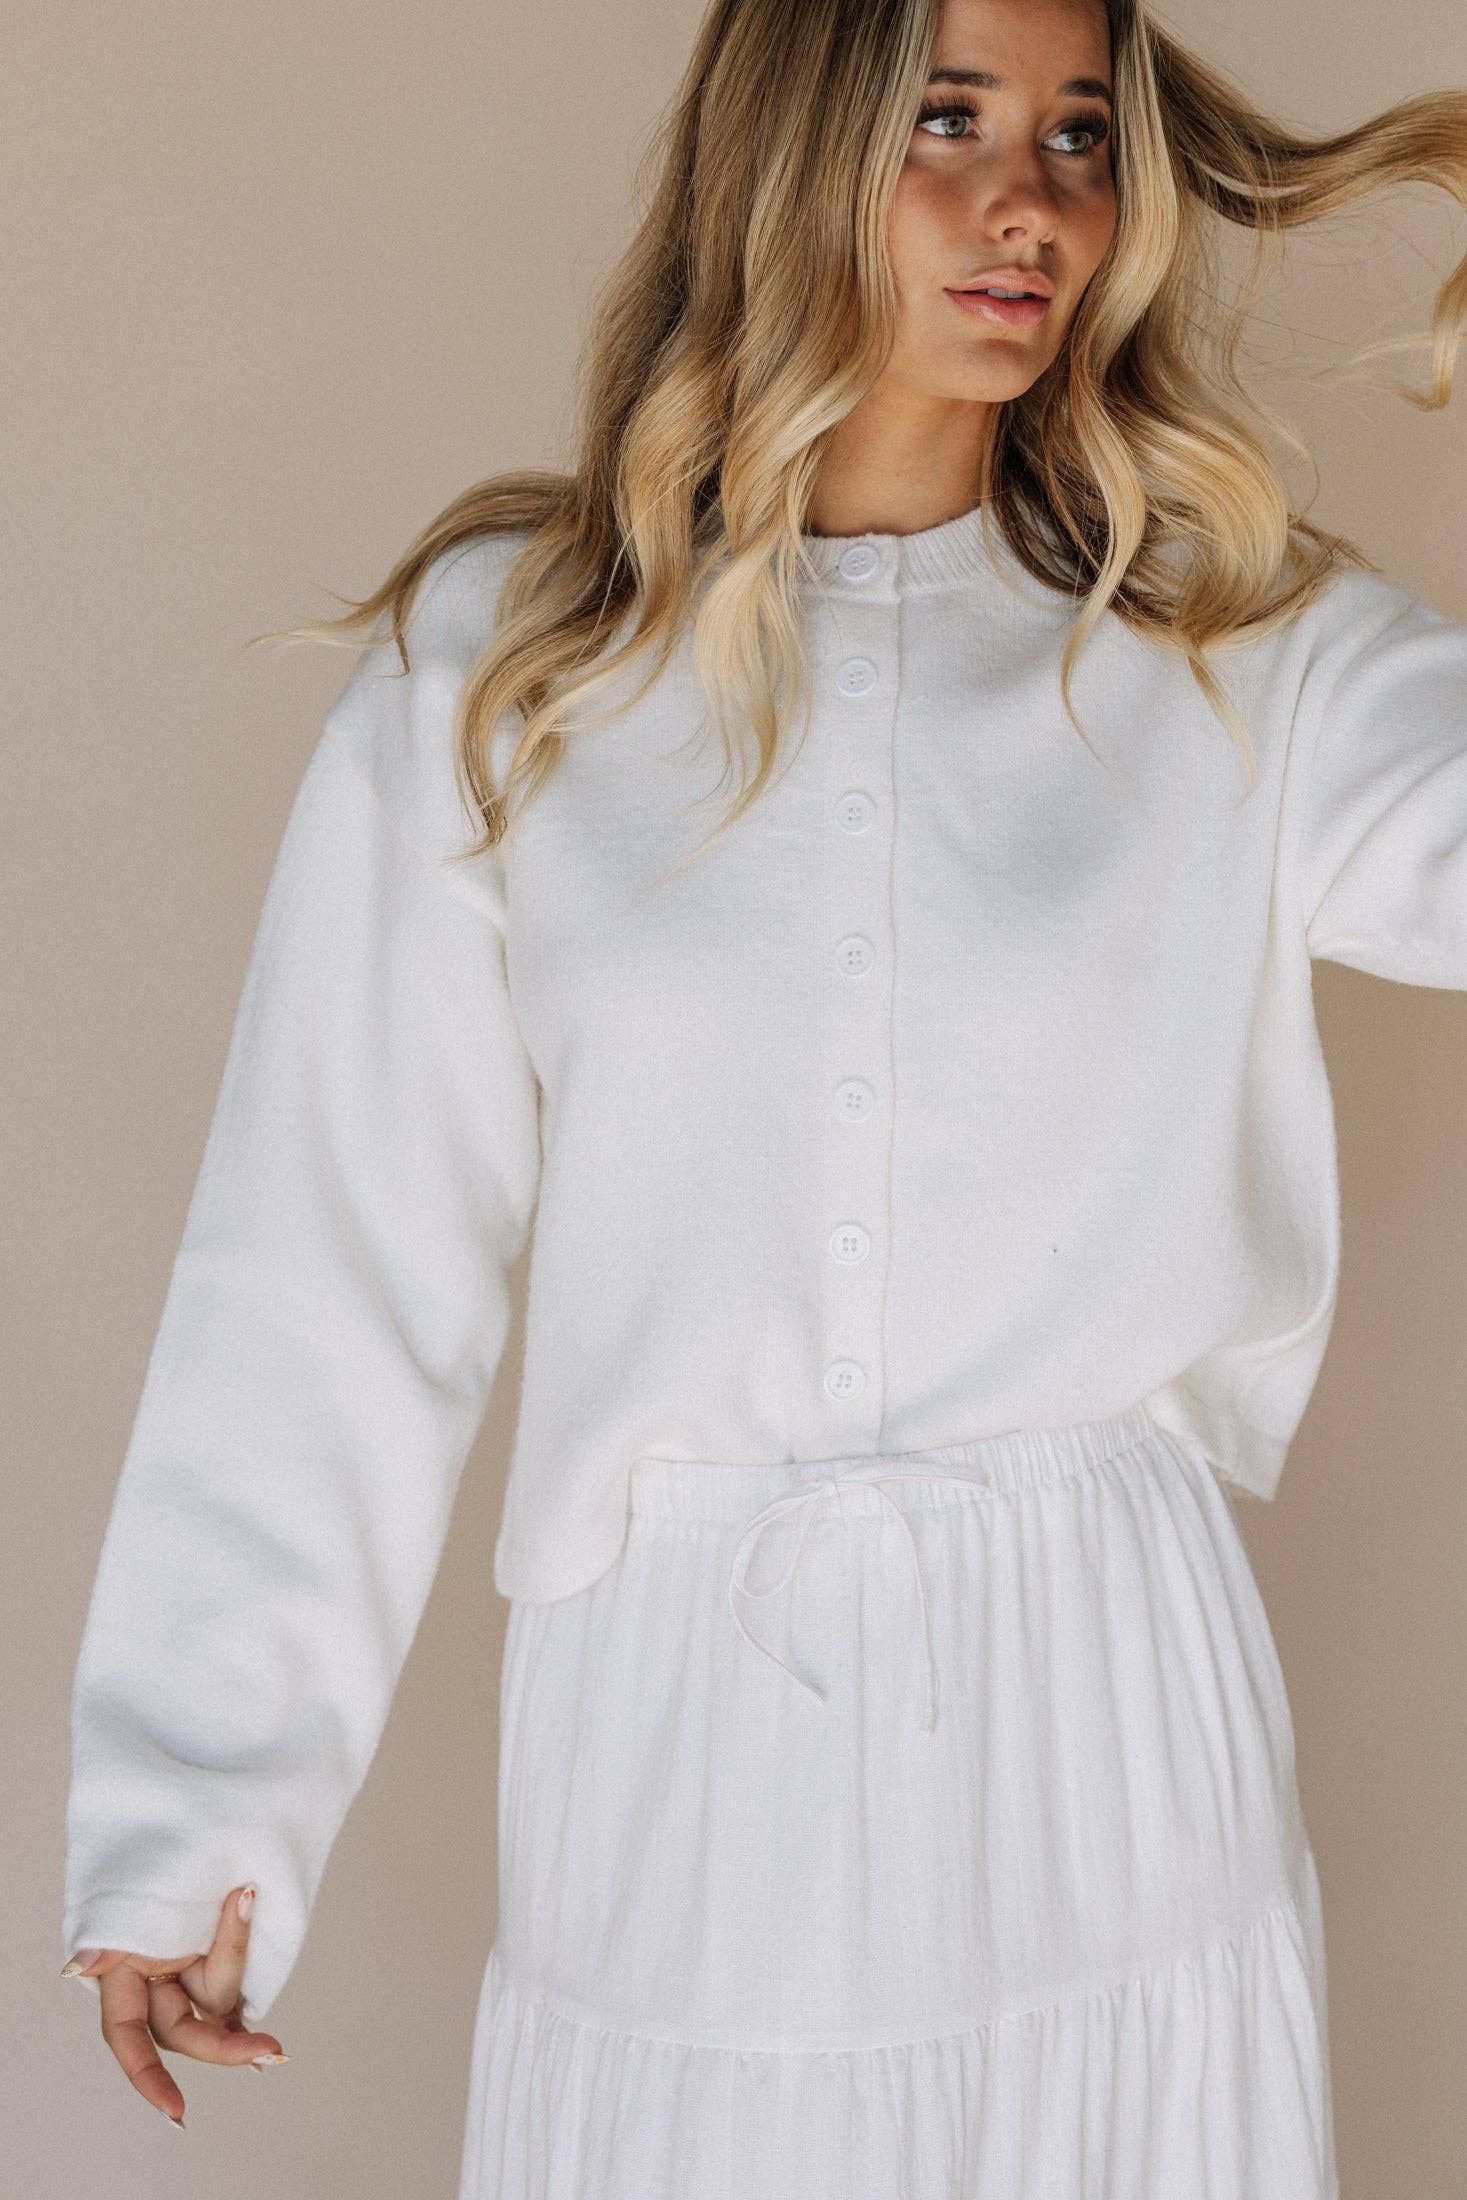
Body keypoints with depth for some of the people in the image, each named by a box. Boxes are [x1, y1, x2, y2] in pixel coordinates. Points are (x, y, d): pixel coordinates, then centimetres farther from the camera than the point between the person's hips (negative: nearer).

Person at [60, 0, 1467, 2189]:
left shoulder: (1239, 657, 2)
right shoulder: (496, 667, -1)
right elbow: (325, 1267, -2)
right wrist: (197, 1803, -3)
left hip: (1107, 1695, 1)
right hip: (676, 1729, 0)